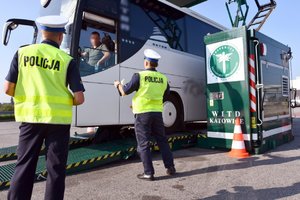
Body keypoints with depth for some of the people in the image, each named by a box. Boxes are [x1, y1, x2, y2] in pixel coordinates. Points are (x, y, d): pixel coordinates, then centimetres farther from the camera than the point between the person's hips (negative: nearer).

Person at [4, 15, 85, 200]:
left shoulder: (23, 53, 3)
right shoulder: (67, 60, -3)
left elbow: (9, 89, 1)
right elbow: (79, 98, -8)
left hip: (30, 117, 3)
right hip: (58, 119, -2)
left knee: (24, 167, 15)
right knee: (55, 169, 10)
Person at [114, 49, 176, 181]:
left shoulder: (140, 76, -9)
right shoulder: (163, 78, 4)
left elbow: (124, 92, -3)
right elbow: (166, 94, 20)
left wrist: (118, 85, 17)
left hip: (143, 114, -4)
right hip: (157, 113, 4)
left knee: (143, 144, 5)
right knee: (162, 140, 17)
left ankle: (148, 173, 9)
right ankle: (170, 167, 23)